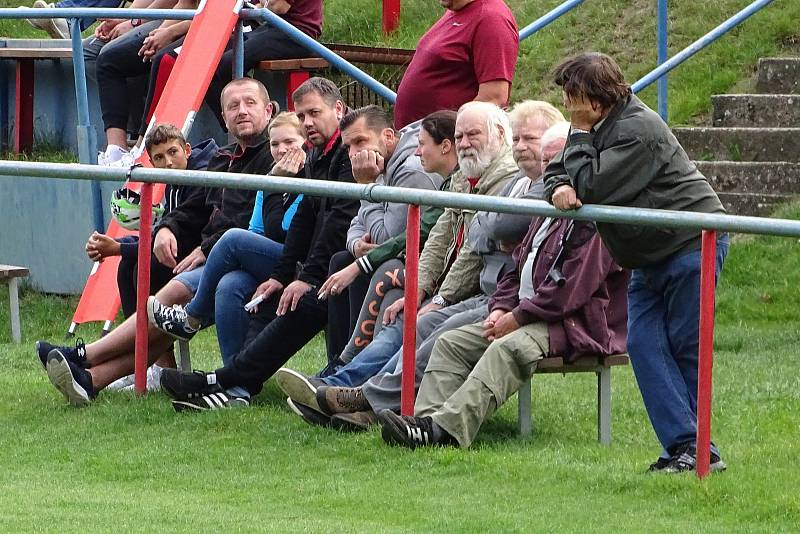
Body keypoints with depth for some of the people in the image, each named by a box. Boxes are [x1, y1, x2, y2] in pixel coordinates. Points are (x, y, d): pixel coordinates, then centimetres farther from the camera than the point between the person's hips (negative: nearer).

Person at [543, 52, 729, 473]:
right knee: (644, 345, -2)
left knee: (685, 348, -5)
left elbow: (594, 188, -26)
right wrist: (558, 189, -14)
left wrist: (580, 136, -14)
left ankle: (694, 447, 3)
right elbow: (557, 172, 11)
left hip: (691, 246, -10)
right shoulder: (599, 128, 9)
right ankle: (682, 444, -7)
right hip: (650, 259, 10)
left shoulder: (638, 130, -21)